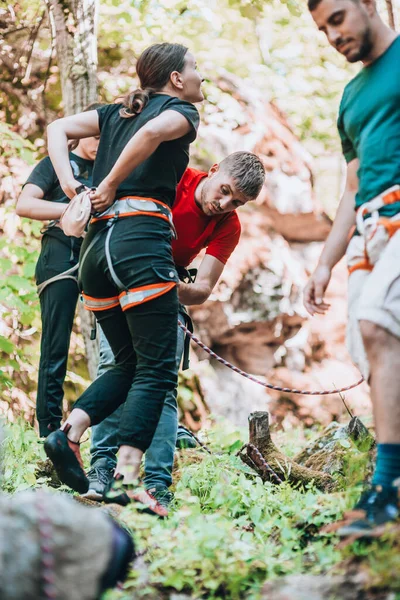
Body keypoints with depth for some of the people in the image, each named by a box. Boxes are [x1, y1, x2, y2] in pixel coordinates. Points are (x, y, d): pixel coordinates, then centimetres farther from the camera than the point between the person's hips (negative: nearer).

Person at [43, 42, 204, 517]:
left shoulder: (118, 112, 25)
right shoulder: (182, 112, 5)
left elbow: (58, 129, 17)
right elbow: (153, 131, -17)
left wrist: (70, 186, 6)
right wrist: (111, 184, -7)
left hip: (96, 244, 7)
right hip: (142, 239, -7)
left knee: (129, 364, 16)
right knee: (156, 370, -6)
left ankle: (69, 431, -5)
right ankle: (125, 482, -16)